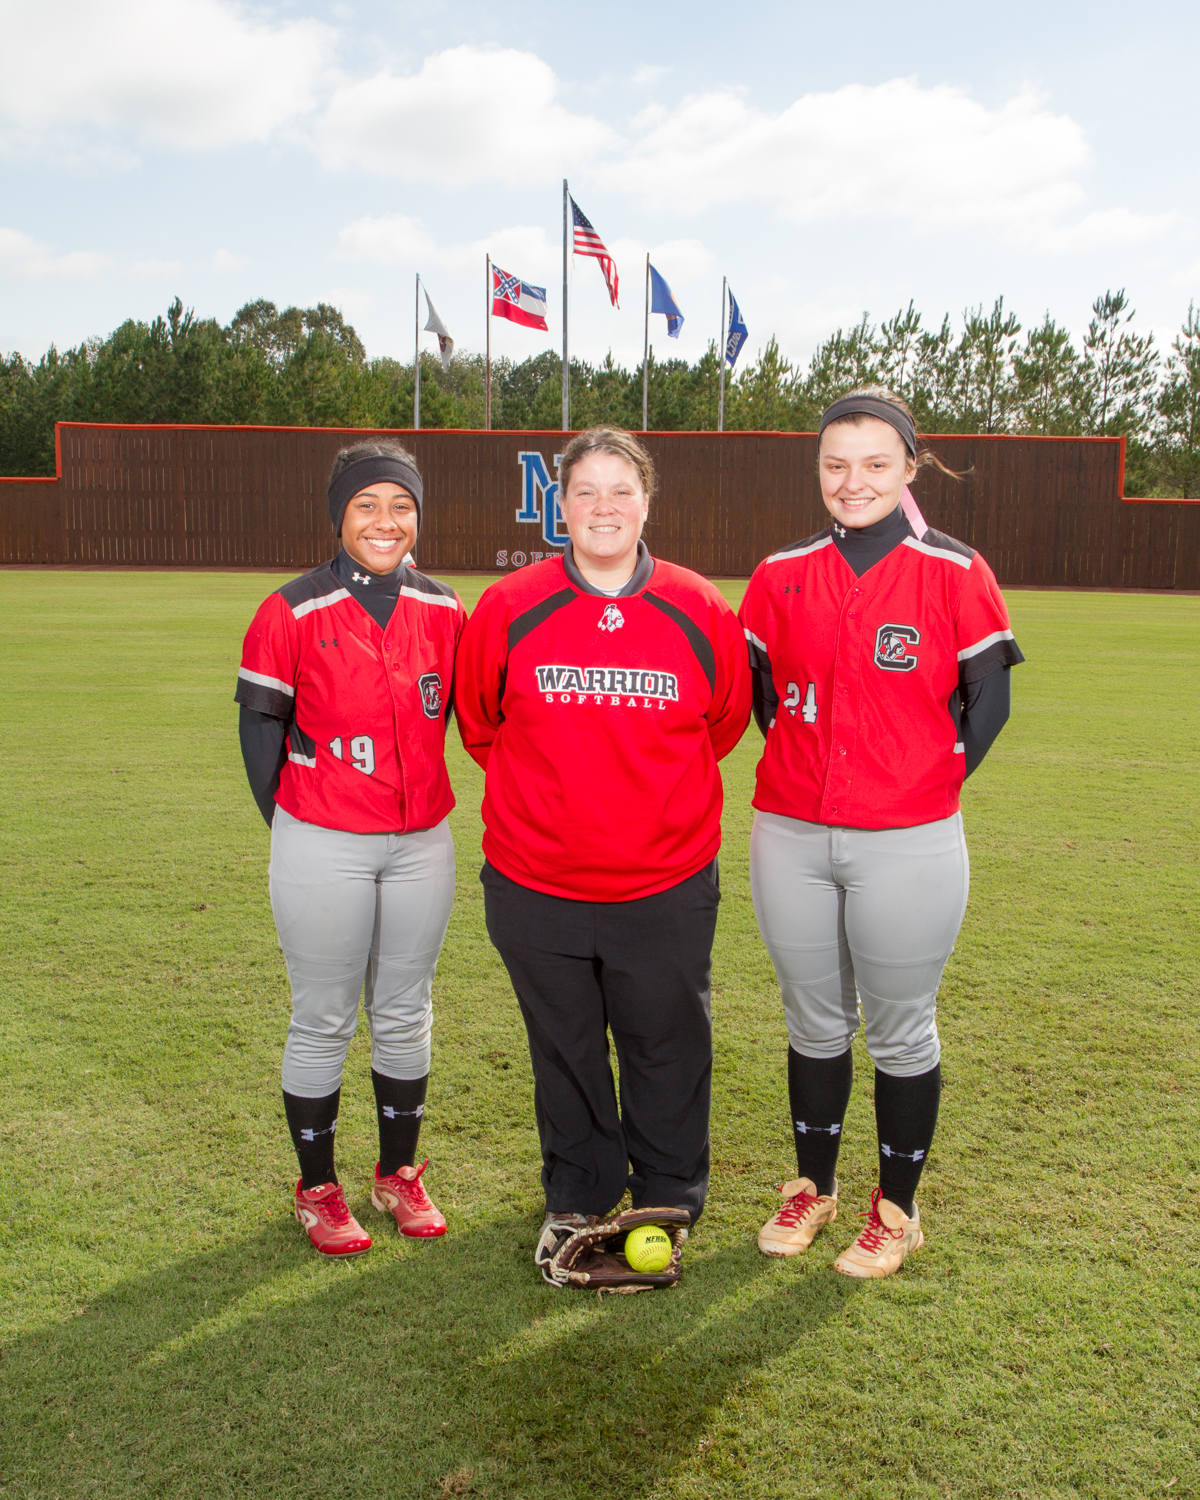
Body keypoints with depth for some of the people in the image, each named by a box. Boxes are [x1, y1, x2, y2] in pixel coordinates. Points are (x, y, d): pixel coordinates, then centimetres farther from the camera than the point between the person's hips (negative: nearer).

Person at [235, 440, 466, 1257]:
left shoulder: (445, 611, 2)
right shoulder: (293, 612, -7)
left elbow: (466, 713, 11)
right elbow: (261, 722, -2)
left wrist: (417, 799, 7)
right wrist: (290, 831, 1)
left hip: (421, 844, 3)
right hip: (323, 849, -3)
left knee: (405, 1019, 14)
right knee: (323, 1024, 7)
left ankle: (399, 1174, 32)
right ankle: (318, 1188, 25)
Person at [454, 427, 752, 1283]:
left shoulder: (701, 613, -5)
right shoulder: (510, 608, -6)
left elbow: (726, 720, 11)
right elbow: (477, 718, 10)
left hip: (666, 890, 0)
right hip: (537, 886, 1)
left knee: (667, 1049, 13)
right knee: (566, 1052, 16)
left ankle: (667, 1204, 35)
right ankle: (576, 1200, 37)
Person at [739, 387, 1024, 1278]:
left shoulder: (956, 574, -5)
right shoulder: (780, 577, 3)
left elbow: (988, 699, 0)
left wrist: (928, 785, -2)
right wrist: (799, 768, 8)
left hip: (908, 850, -3)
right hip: (790, 838, 3)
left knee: (901, 1032, 9)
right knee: (814, 1024, 16)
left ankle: (897, 1210, 28)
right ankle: (813, 1189, 35)